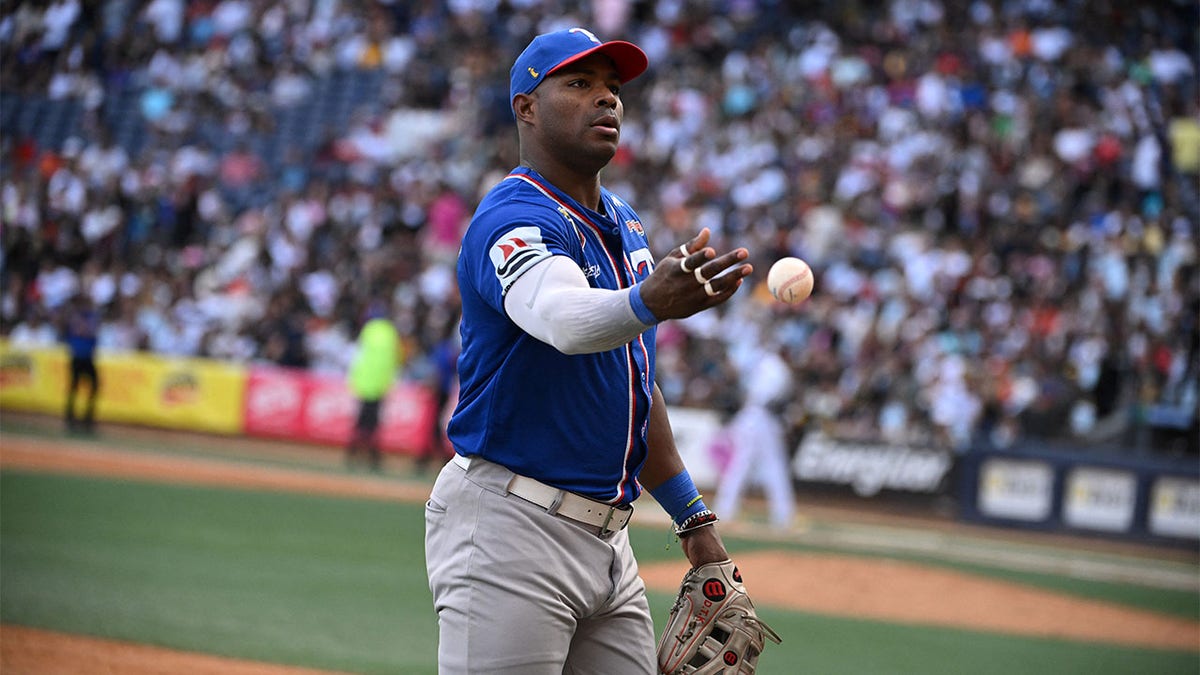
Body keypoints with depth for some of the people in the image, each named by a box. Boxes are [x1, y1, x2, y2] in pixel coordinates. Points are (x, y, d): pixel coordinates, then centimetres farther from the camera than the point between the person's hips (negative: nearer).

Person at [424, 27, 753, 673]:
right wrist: (649, 301, -57)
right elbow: (564, 320, -37)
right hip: (510, 529, -9)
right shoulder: (513, 220, -14)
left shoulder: (623, 225, 15)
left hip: (605, 538, 9)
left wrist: (693, 519, 18)